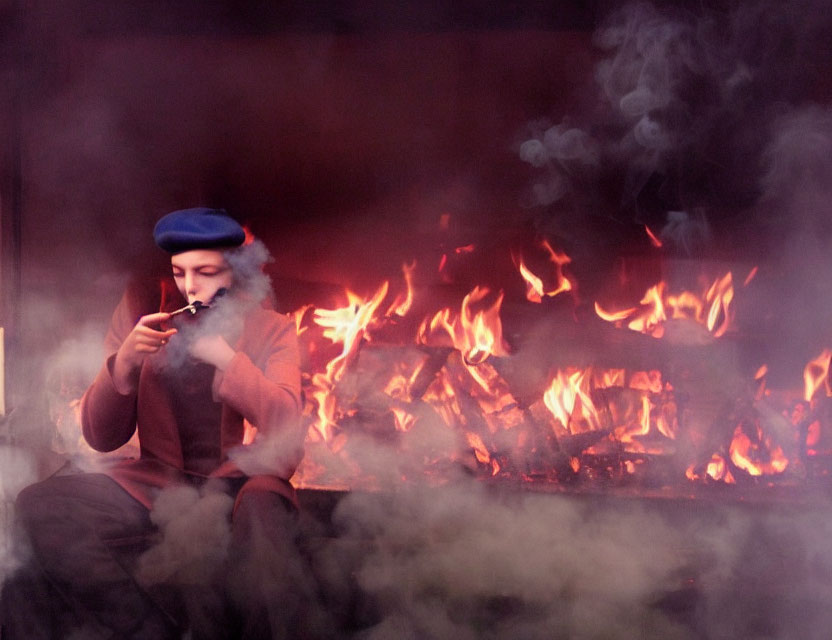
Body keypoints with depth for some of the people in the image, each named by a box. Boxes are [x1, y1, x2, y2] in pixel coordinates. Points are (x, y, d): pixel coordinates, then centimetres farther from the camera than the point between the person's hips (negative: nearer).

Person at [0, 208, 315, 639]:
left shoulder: (271, 330, 2)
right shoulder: (142, 313, 4)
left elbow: (285, 426, -14)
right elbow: (101, 438, 2)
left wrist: (223, 356, -21)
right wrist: (124, 361, -16)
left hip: (239, 485, -2)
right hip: (155, 486, 2)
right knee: (39, 506, -22)